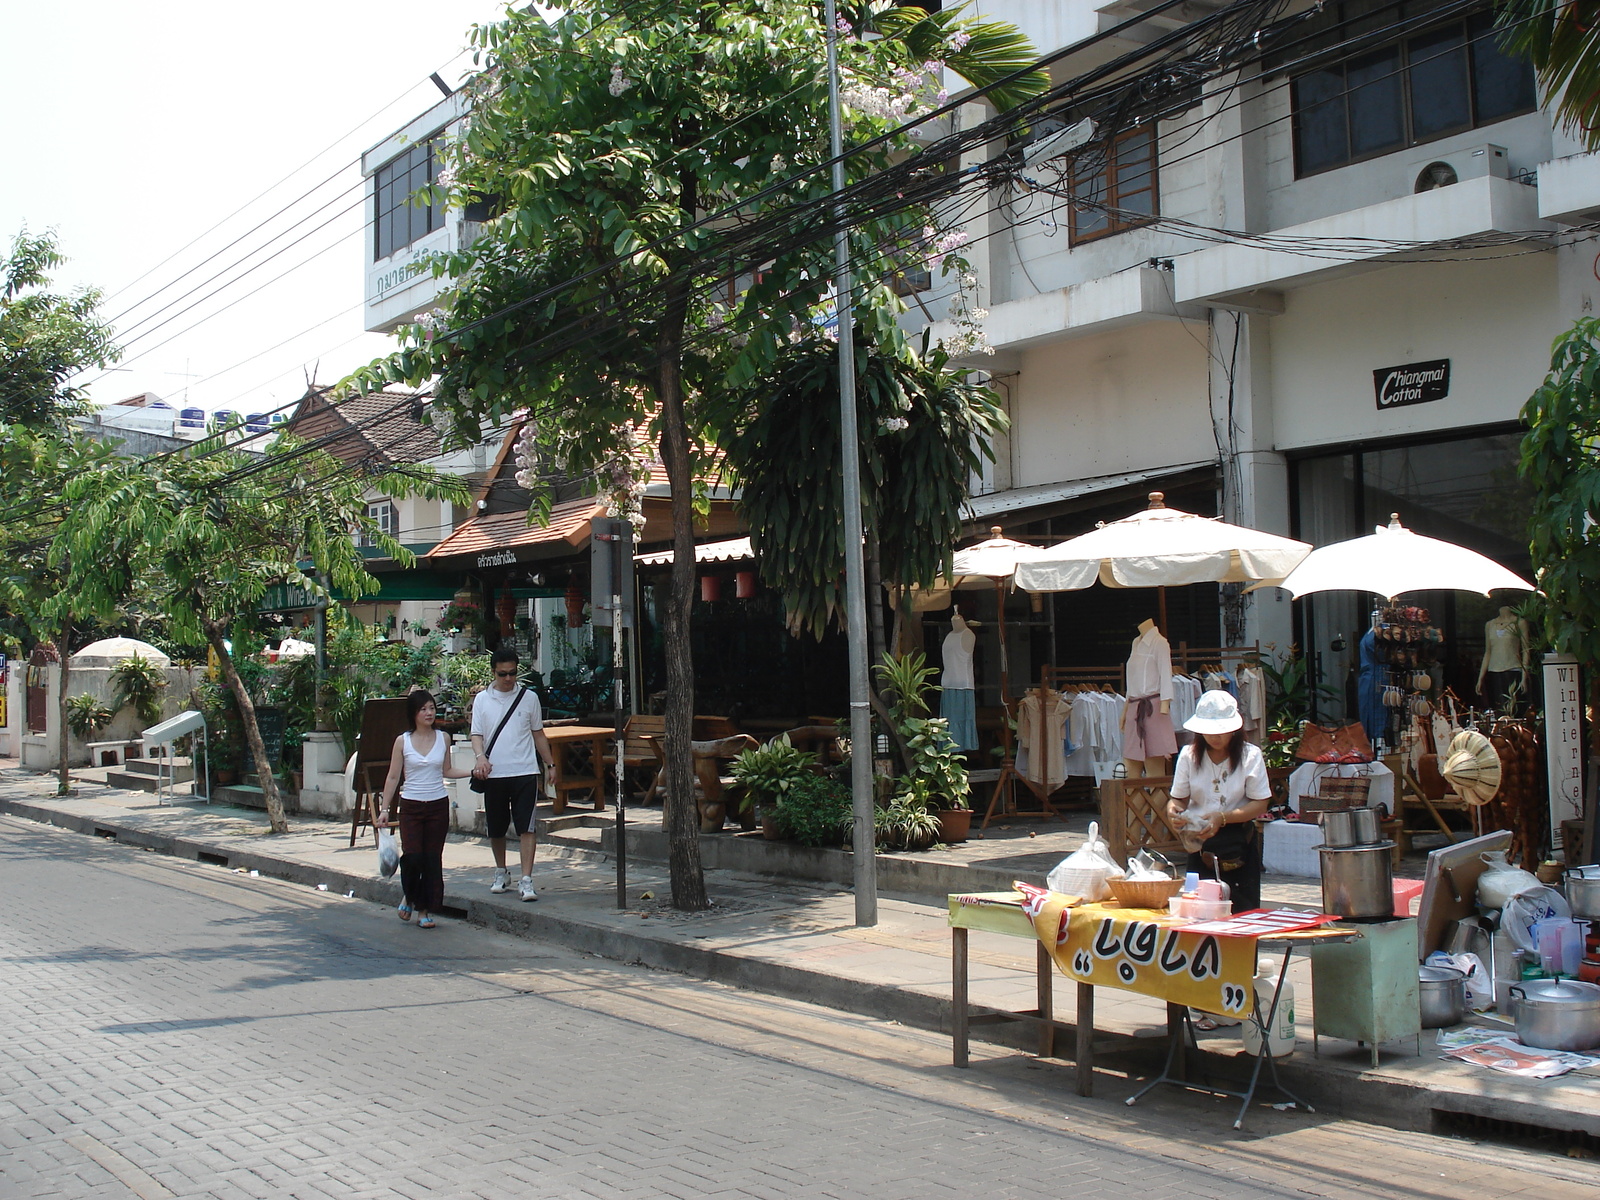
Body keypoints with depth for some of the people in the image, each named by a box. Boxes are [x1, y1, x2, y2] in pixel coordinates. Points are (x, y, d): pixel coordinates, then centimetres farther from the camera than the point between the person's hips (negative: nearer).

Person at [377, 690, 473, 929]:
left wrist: (473, 772, 1)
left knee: (433, 859, 2)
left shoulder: (443, 738, 3)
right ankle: (410, 897, 17)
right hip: (411, 806, -2)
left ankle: (425, 909, 13)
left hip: (438, 805, 2)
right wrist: (385, 808, -1)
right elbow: (393, 777, 2)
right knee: (412, 857, -12)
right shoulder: (403, 741, -2)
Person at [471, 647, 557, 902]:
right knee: (496, 829, 12)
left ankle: (526, 881, -11)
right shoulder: (482, 699, 6)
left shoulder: (529, 697, 7)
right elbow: (477, 734, 2)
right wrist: (480, 757, -19)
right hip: (494, 774, 1)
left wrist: (551, 763, 10)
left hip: (525, 772, -1)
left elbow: (538, 734, 14)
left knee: (527, 827, -10)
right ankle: (500, 872, 32)